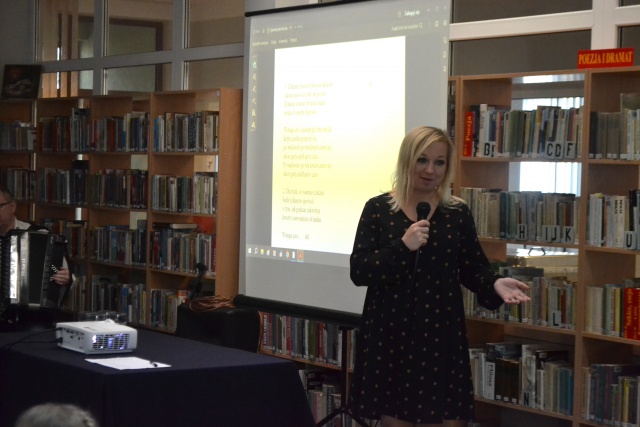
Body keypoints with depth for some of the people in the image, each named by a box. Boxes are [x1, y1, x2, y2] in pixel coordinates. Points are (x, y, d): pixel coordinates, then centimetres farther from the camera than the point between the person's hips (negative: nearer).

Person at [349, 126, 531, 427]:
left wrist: (495, 284, -14)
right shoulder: (378, 209, -1)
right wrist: (402, 246, -20)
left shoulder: (458, 213, 5)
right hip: (390, 335, -1)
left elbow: (472, 269, 7)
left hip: (441, 334, 1)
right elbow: (358, 272, -7)